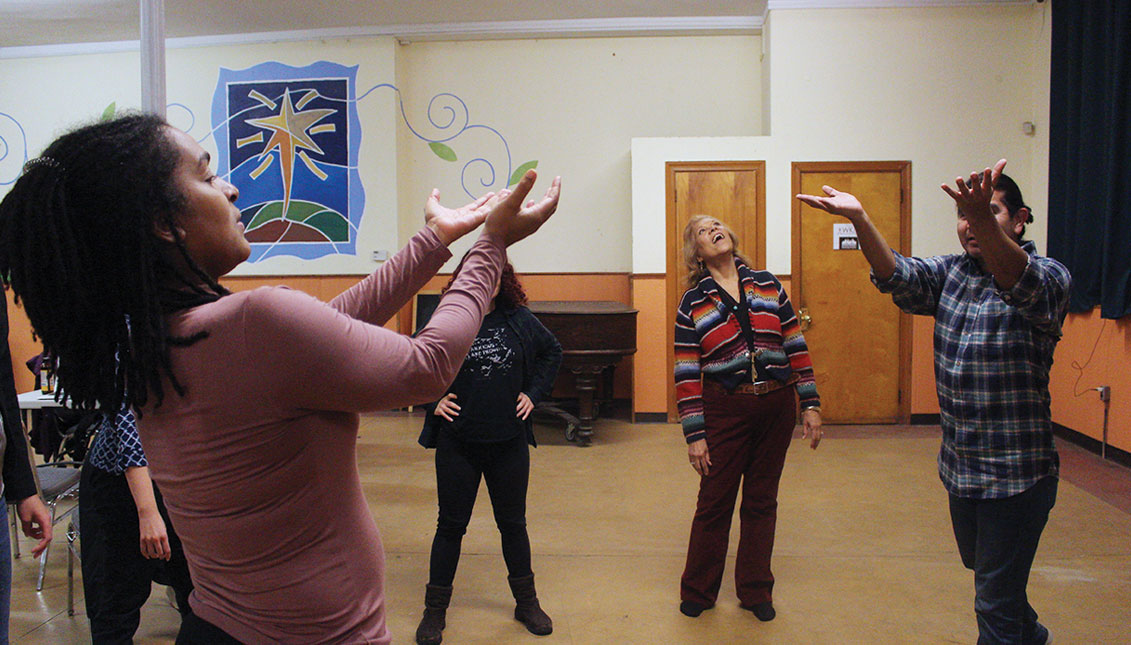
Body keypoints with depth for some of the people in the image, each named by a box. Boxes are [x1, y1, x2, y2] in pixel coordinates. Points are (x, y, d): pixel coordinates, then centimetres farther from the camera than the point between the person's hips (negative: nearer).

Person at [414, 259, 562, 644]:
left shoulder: (519, 320, 0)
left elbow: (552, 352, 17)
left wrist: (534, 393, 8)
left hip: (509, 440, 2)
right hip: (458, 442, -2)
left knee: (513, 522, 15)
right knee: (451, 525, 8)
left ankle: (526, 602, 32)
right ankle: (435, 610, 24)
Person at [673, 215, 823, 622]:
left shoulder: (767, 285, 5)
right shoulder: (692, 303, -3)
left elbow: (795, 346, 6)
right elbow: (686, 374, -6)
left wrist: (810, 404, 2)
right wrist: (694, 435, -9)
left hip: (777, 408, 3)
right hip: (724, 411, -2)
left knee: (762, 501, 13)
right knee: (714, 501, 7)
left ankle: (756, 591, 30)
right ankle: (697, 591, 27)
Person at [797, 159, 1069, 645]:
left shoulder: (1049, 276, -12)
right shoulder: (950, 272, 5)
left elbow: (1022, 284, -36)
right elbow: (899, 276, -15)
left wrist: (986, 221, -57)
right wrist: (859, 218, -32)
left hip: (1017, 472, -6)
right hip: (959, 465, 7)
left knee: (996, 603, 3)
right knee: (982, 570, 27)